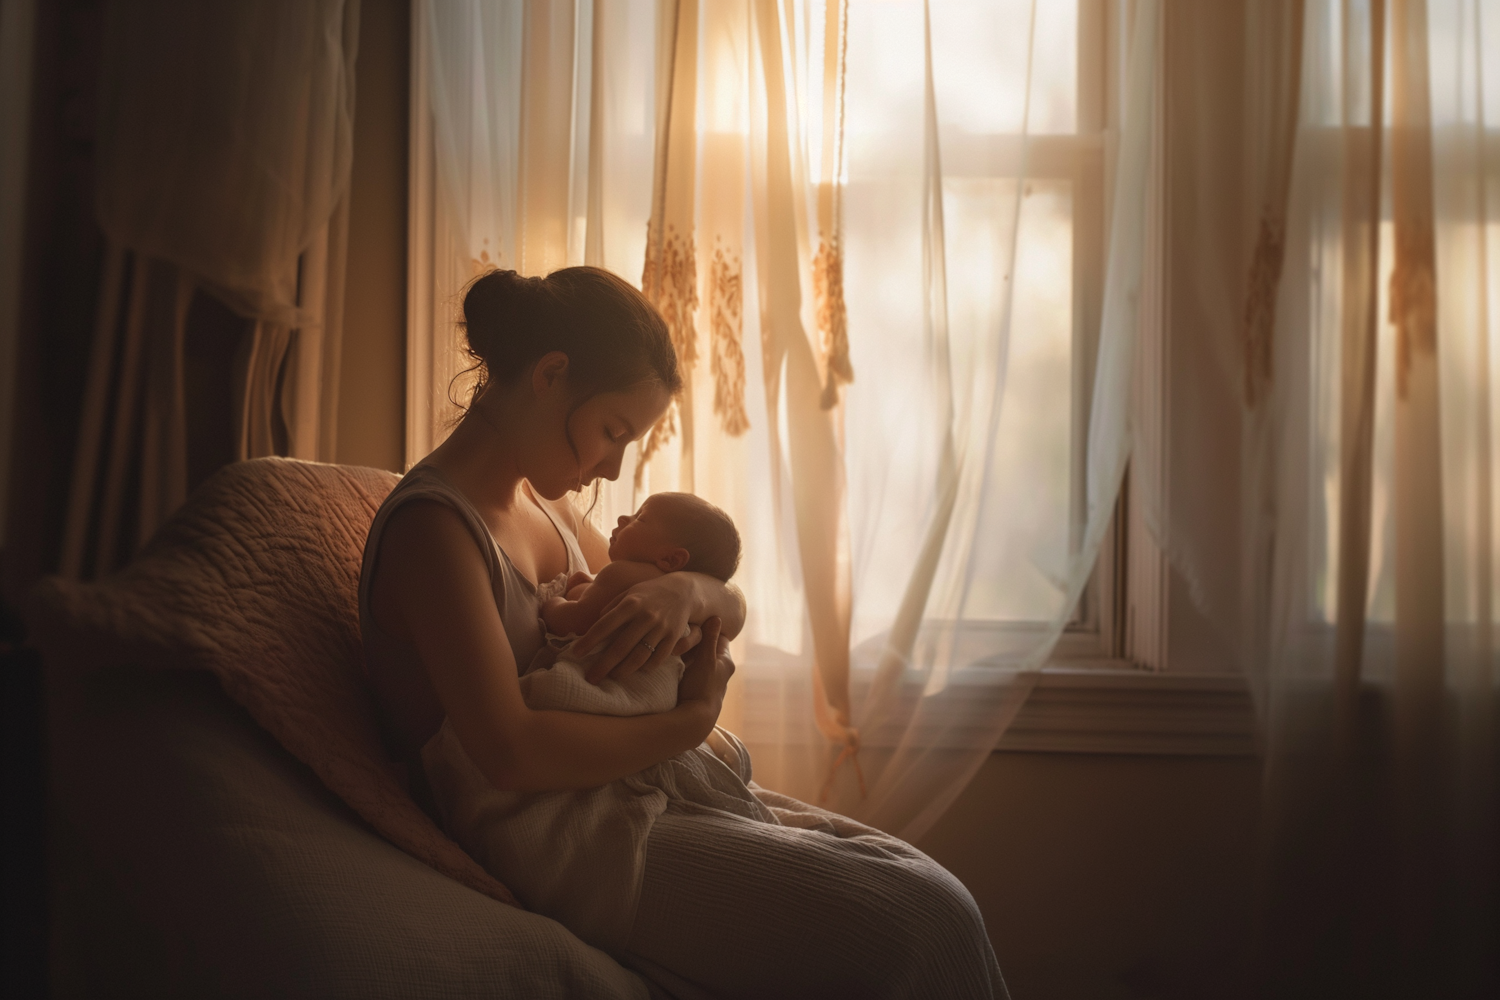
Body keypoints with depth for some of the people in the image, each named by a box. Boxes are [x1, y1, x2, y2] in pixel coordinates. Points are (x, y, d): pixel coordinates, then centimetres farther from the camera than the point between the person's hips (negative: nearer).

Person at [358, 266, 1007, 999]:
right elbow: (511, 753, -27)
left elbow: (731, 611, 15)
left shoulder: (543, 506, 14)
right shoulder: (432, 522, -14)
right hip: (552, 843, -9)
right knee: (918, 918, -18)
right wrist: (691, 718, -15)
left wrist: (687, 590, -9)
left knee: (920, 878, -3)